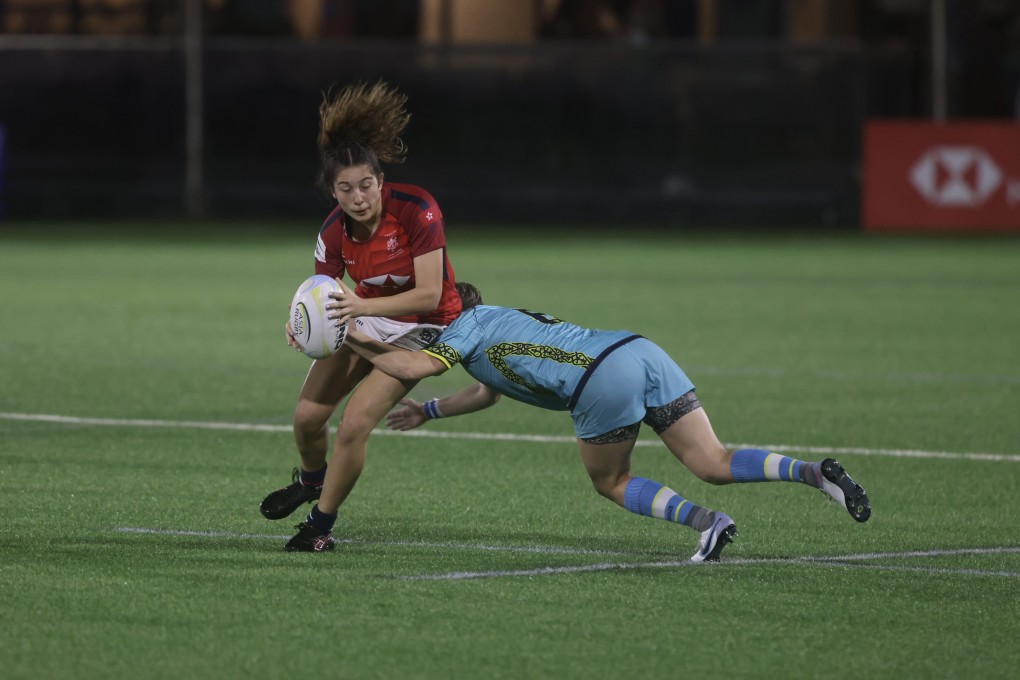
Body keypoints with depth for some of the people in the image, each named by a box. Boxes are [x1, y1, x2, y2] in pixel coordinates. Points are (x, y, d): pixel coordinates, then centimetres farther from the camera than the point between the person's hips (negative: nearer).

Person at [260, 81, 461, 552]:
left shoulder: (416, 210, -29)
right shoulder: (334, 232, -15)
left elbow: (429, 294, -28)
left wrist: (363, 305, -39)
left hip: (421, 328, -5)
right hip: (367, 317, 5)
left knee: (354, 424, -19)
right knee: (308, 414, 0)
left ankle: (322, 522, 3)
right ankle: (311, 479, 37)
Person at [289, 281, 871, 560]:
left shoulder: (471, 323, 13)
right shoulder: (503, 323, 37)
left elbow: (412, 367, 2)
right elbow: (488, 394, 51)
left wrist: (353, 338, 14)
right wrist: (429, 412, 54)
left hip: (603, 380, -8)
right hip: (642, 352, 8)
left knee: (610, 482, 12)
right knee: (715, 465, 2)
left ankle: (704, 521, -8)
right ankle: (816, 473, -17)